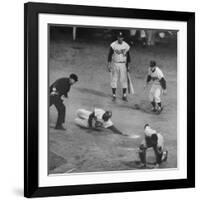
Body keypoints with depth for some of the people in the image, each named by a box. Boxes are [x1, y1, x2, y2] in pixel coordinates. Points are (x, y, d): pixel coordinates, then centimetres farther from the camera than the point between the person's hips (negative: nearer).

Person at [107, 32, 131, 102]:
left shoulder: (126, 45, 1)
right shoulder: (113, 45, -5)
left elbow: (128, 56, 8)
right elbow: (110, 54, -3)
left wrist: (128, 66, 6)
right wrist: (109, 64, -8)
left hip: (123, 64, 1)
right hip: (115, 64, -1)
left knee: (124, 80, 0)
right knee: (114, 79, 2)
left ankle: (124, 96, 9)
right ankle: (114, 95, 11)